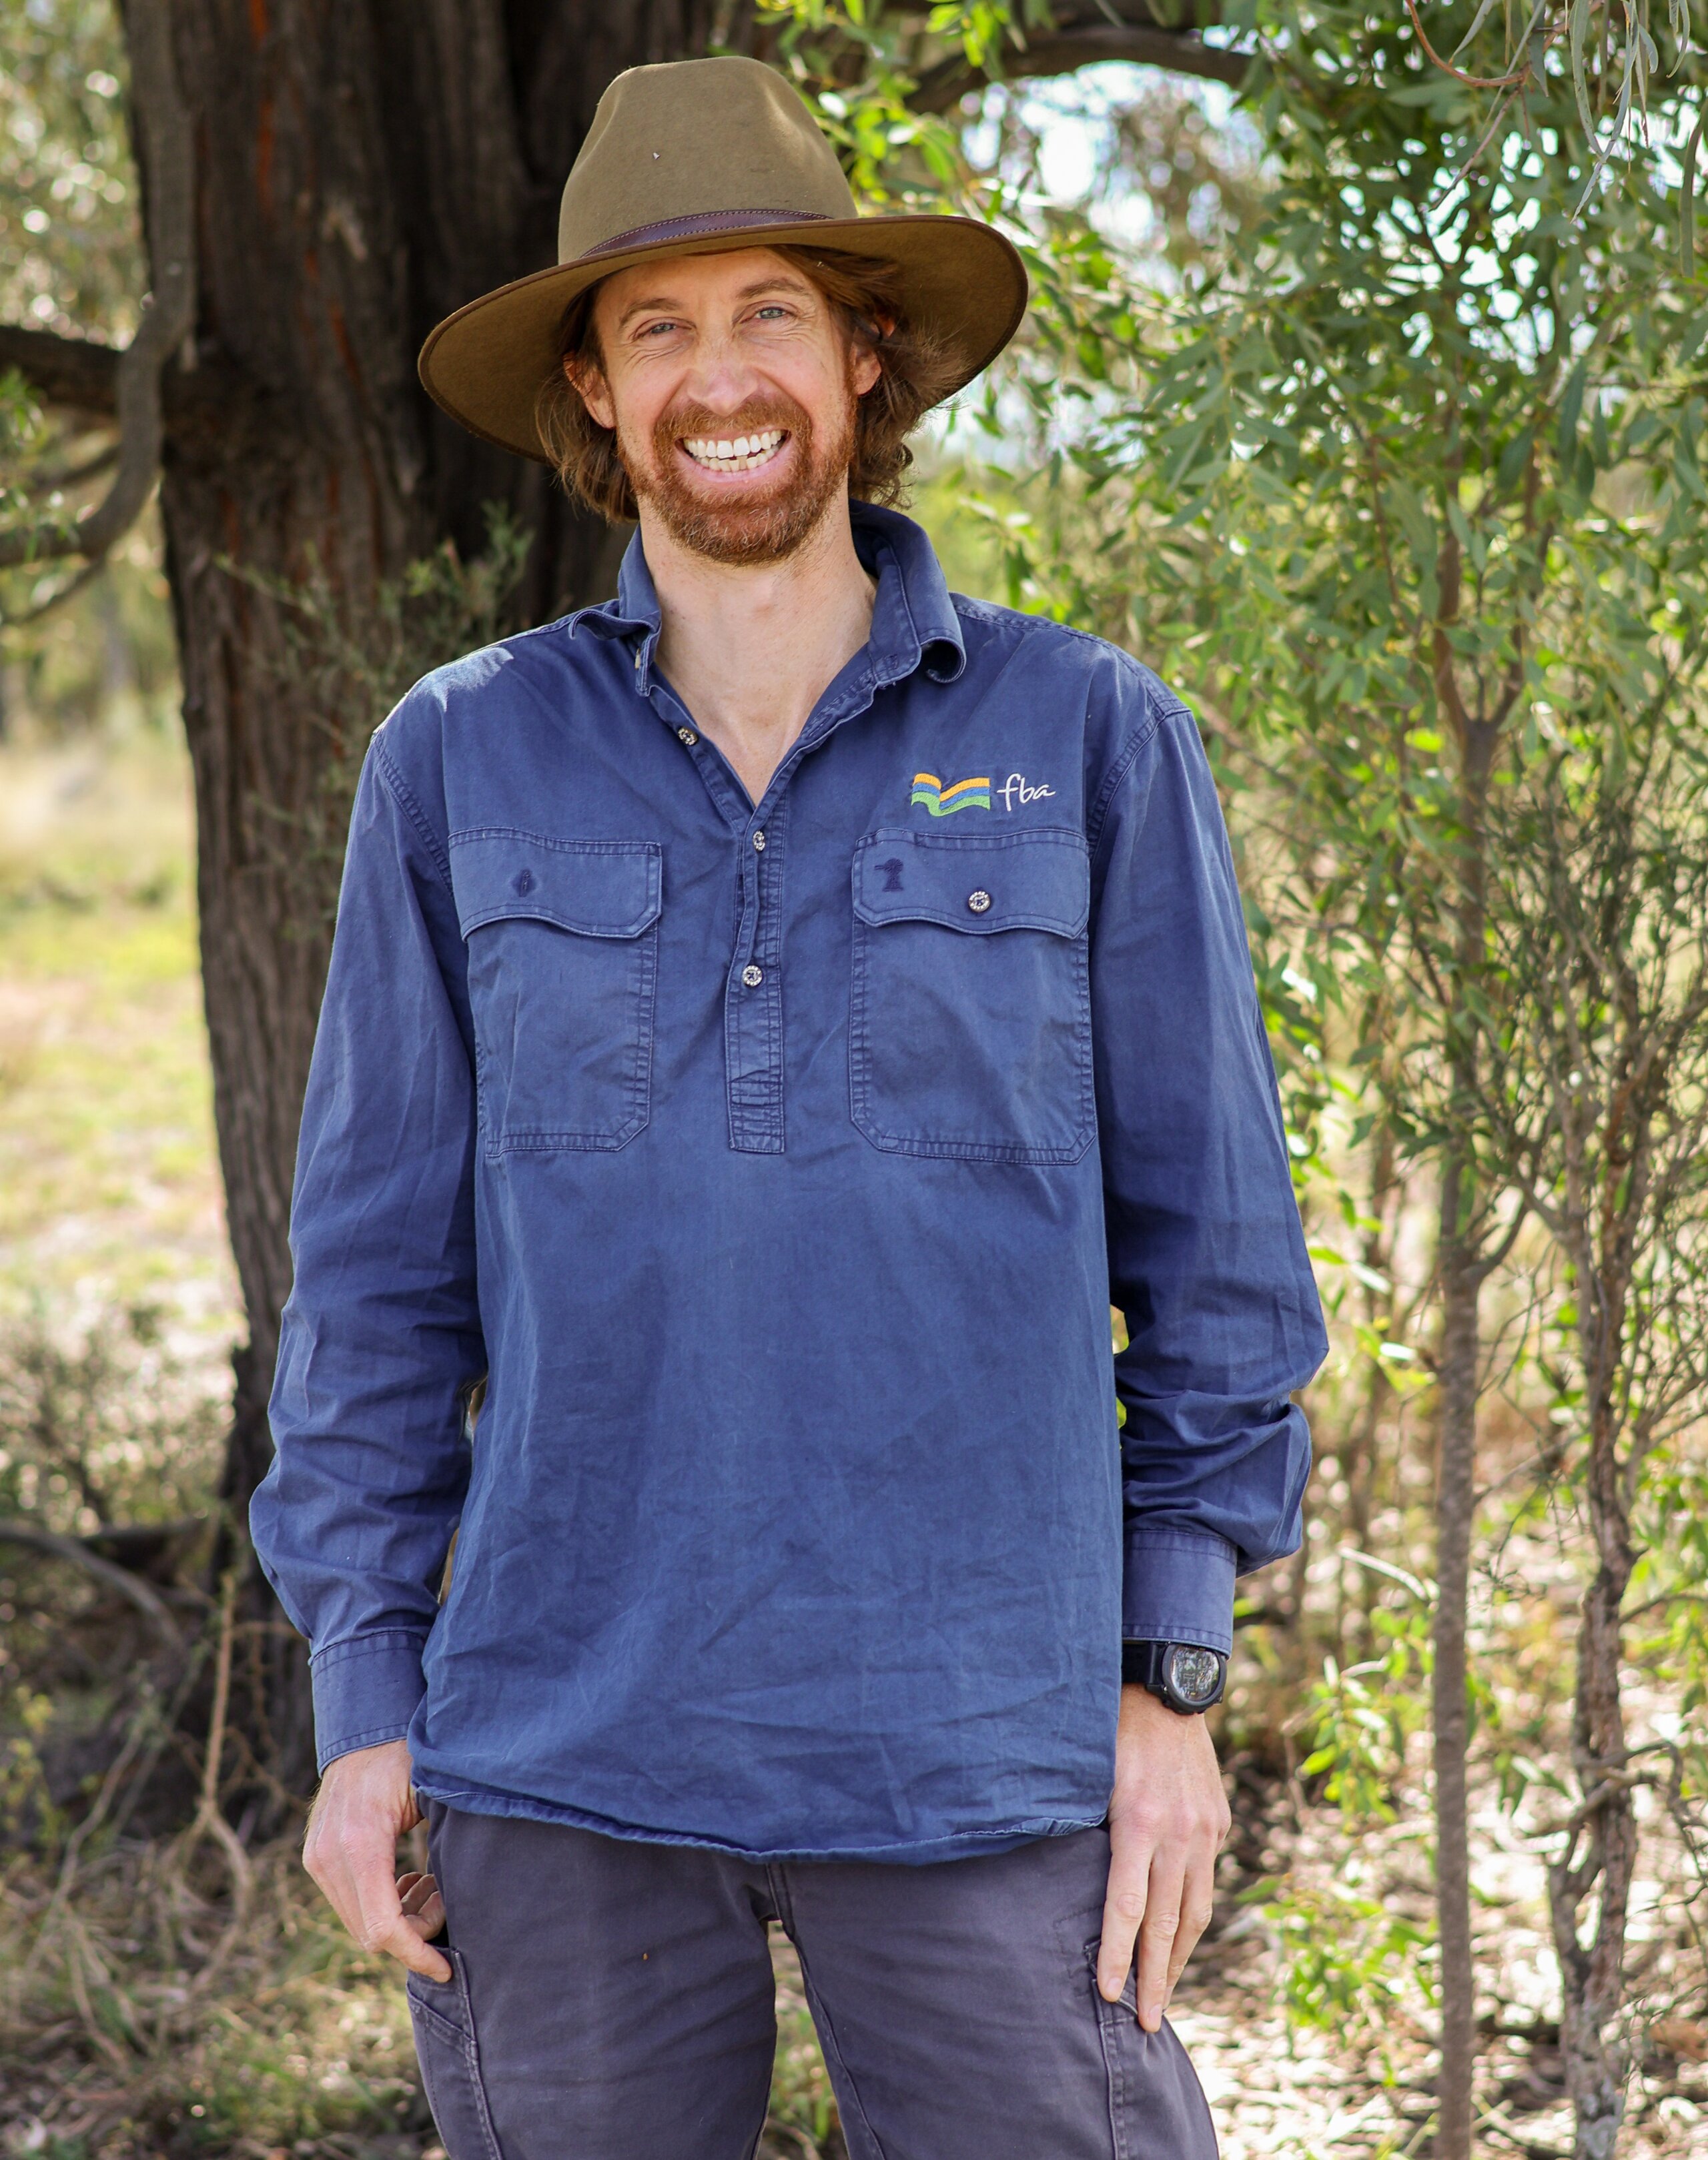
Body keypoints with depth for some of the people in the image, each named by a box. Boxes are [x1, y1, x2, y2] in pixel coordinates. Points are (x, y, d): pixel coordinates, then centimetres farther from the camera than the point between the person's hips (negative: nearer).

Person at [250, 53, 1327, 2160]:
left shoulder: (1091, 739, 2)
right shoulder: (459, 761, 5)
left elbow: (1209, 1234, 6)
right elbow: (380, 1261, 8)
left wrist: (1173, 1670, 2)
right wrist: (362, 1694, 3)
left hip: (979, 1756, -1)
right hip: (558, 1767, 2)